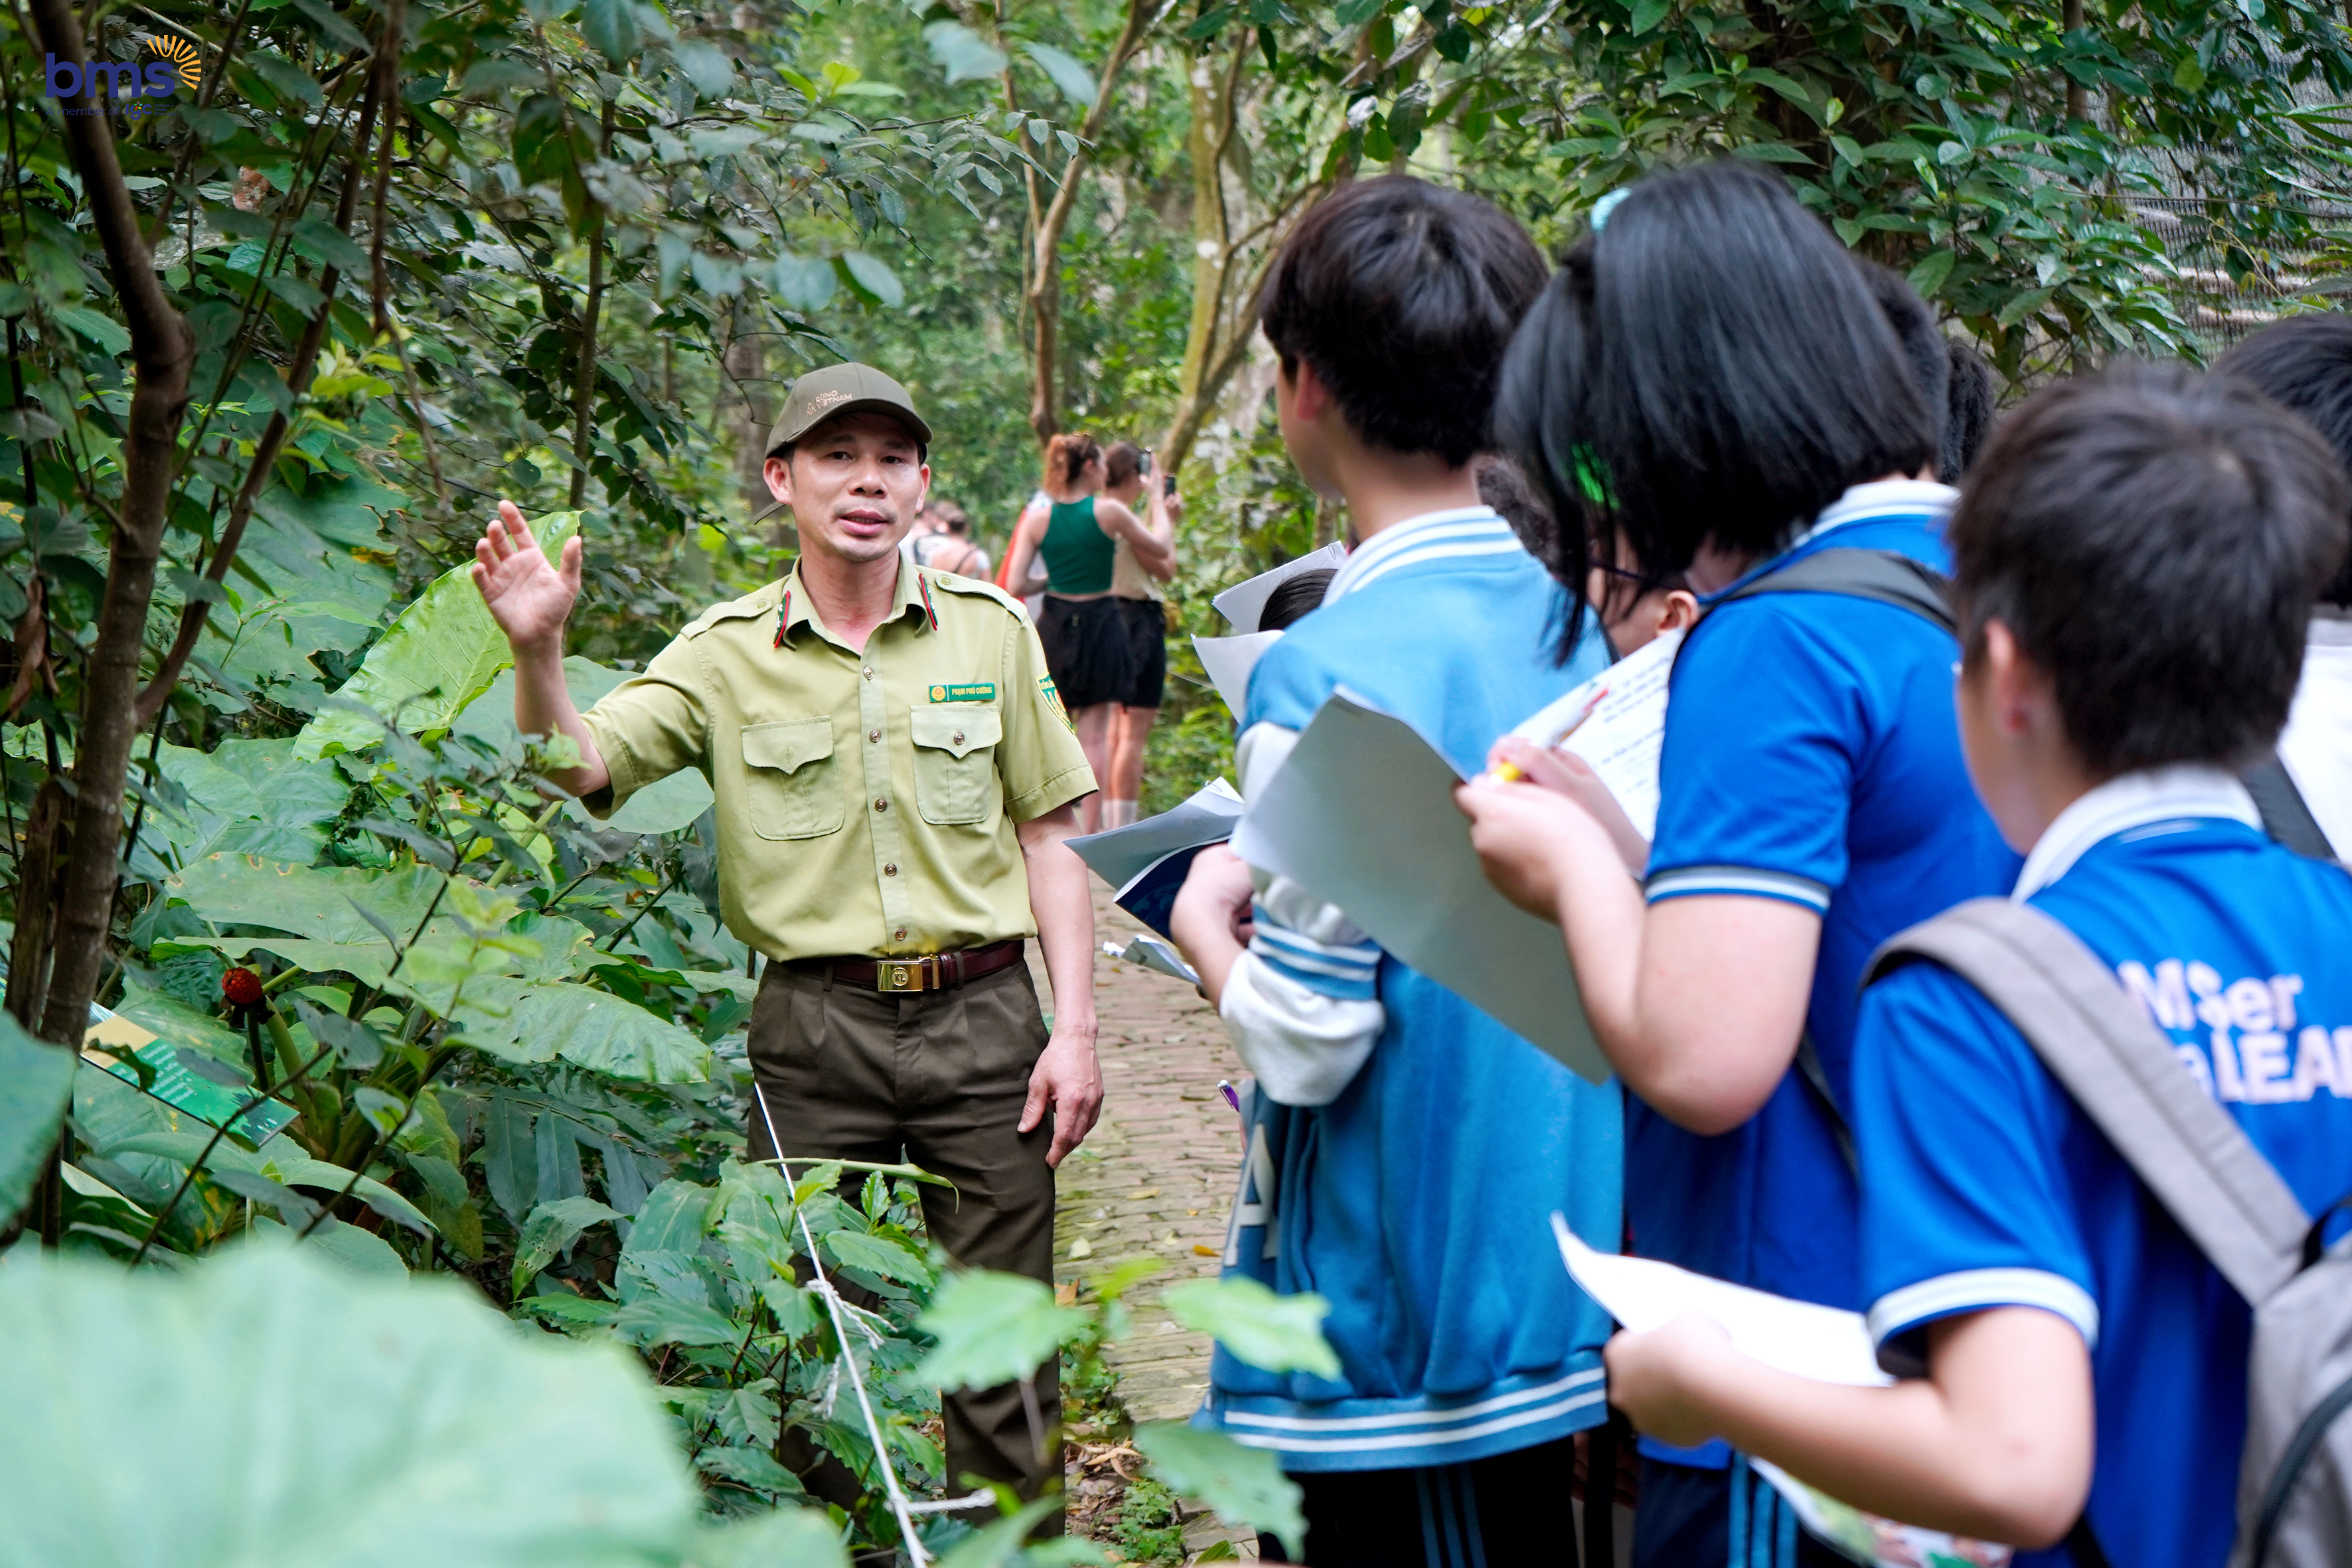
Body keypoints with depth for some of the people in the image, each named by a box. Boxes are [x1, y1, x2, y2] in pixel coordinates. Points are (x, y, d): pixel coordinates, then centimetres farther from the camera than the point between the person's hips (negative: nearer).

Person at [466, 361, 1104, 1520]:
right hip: (814, 1027, 0)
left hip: (981, 1017, 1)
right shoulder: (725, 653, 3)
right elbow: (577, 773, -6)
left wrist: (1075, 1029, 1)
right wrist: (537, 650, -25)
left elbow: (1048, 836, 8)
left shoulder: (989, 629, 5)